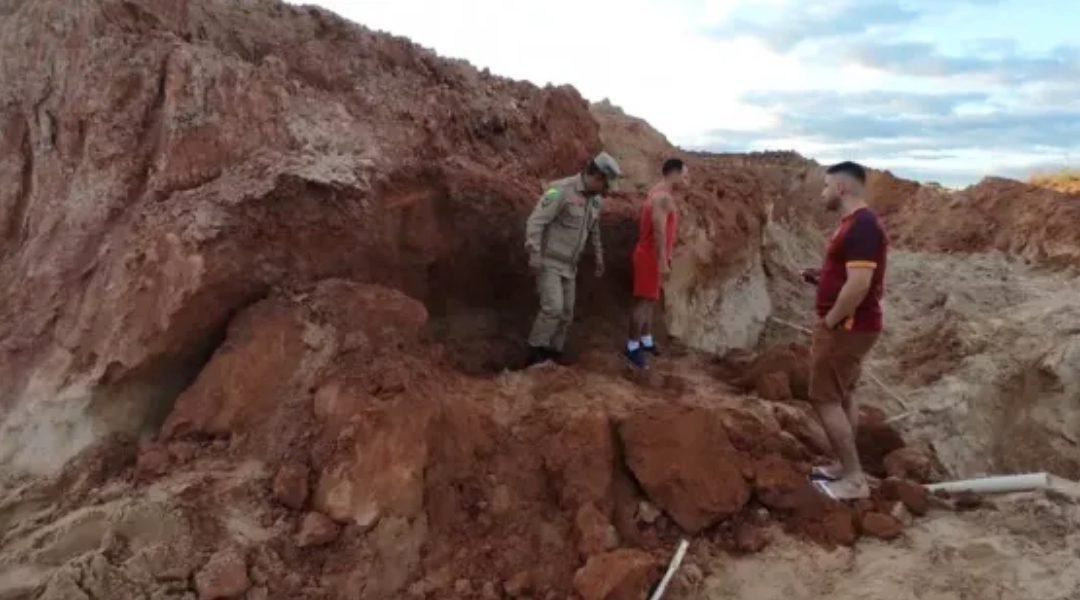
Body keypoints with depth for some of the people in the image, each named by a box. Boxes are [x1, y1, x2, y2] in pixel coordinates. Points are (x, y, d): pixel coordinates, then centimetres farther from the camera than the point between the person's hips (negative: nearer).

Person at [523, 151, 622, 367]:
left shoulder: (594, 198, 7)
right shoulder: (562, 190, -19)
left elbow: (593, 229, 23)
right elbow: (535, 221, -23)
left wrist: (599, 257, 25)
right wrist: (534, 255, -30)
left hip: (568, 265, 8)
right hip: (547, 261, -8)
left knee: (565, 313, 6)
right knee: (552, 308, -18)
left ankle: (552, 357, 15)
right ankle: (535, 355, -6)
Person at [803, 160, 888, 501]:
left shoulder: (860, 226, -21)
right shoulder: (856, 223, 12)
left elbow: (859, 285, -27)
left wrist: (829, 322, -18)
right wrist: (821, 277, 8)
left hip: (847, 327, -10)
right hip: (851, 326, 10)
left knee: (825, 398, -5)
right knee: (842, 396, 17)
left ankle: (854, 480, 1)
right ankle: (848, 467, 27)